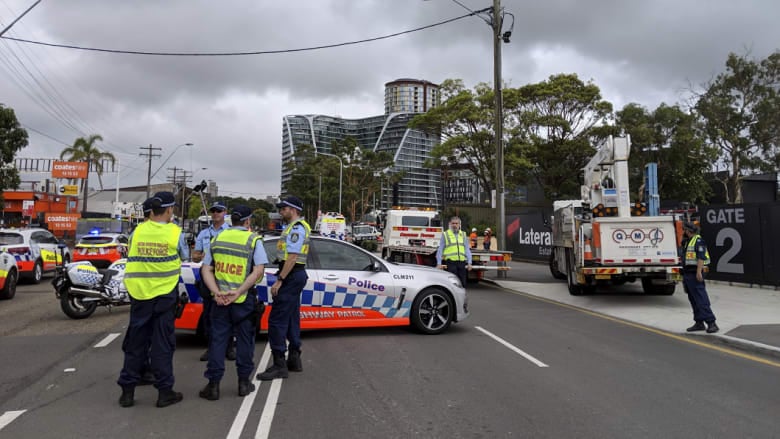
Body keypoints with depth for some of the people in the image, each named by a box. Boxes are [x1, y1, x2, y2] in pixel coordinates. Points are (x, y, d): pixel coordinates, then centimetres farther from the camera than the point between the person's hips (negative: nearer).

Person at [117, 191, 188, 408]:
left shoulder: (138, 231, -4)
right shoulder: (175, 232, -9)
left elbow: (131, 256, 8)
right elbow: (185, 256, 4)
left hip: (139, 293, 2)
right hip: (165, 294, -2)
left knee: (135, 342, 13)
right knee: (163, 343, 7)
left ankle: (127, 390, 20)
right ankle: (165, 391, 12)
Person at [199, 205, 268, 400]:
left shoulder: (217, 238, 7)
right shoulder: (254, 240, -5)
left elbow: (206, 269, 0)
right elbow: (258, 271, -17)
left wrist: (217, 292, -9)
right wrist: (238, 292, -18)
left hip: (220, 299, 3)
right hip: (244, 299, -3)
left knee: (217, 339, 10)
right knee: (245, 340, 10)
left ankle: (213, 384, 12)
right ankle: (244, 382, 18)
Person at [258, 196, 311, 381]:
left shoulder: (296, 228, -14)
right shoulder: (298, 226, 19)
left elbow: (292, 257, -22)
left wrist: (279, 280, -23)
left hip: (291, 276, -11)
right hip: (296, 275, 11)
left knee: (276, 319, -10)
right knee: (292, 318, 15)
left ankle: (279, 364, -8)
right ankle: (294, 359, 23)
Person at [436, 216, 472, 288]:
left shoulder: (463, 234, 18)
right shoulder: (445, 234, 7)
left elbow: (467, 249, 14)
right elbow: (440, 250, 4)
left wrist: (469, 263, 3)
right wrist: (439, 263, -5)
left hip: (462, 263, 4)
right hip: (450, 263, -3)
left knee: (462, 284, 5)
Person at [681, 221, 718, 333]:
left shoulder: (698, 241, -11)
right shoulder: (687, 242, 19)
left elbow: (701, 257, -20)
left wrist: (699, 272, -27)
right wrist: (684, 277, 22)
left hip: (695, 275, -10)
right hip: (687, 274, 10)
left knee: (701, 300, -12)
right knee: (693, 300, 11)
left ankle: (711, 323, -10)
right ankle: (699, 323, 15)